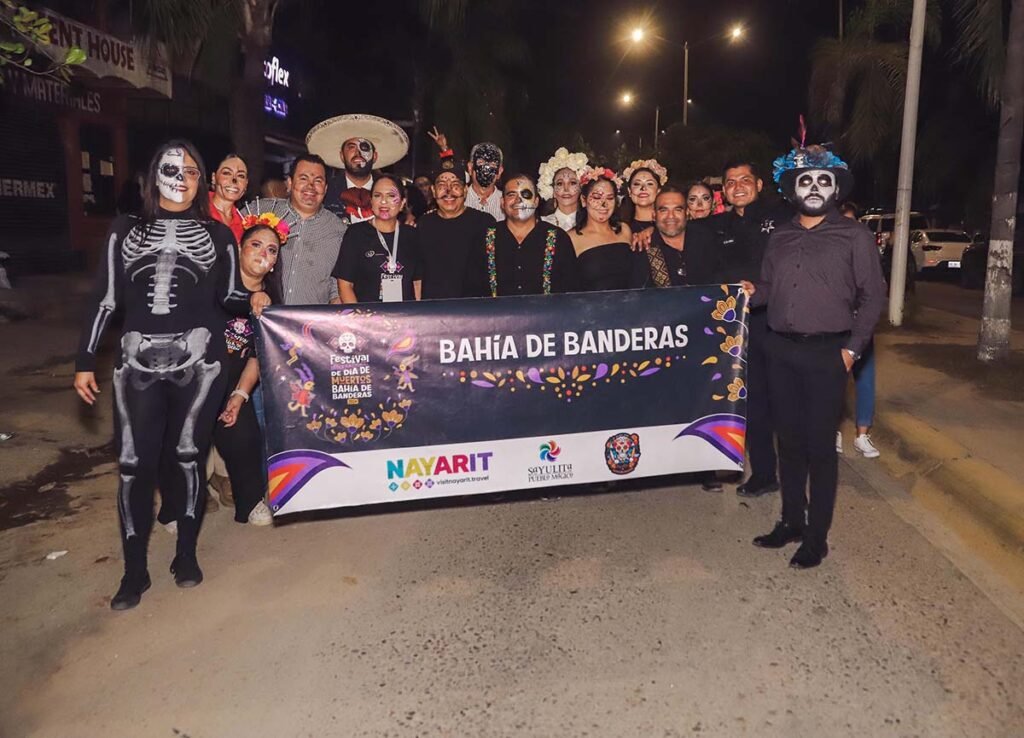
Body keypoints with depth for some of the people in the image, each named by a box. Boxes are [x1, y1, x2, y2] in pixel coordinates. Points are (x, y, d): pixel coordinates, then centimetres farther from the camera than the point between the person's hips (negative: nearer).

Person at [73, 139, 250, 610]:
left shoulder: (217, 234, 9)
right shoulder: (126, 230, 10)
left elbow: (228, 296, 12)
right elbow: (105, 299, 9)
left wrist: (255, 301, -9)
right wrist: (85, 361, 6)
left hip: (197, 361, -1)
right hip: (137, 362, 1)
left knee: (189, 456, 4)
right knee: (134, 464, 0)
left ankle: (186, 554, 22)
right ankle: (135, 570, 15)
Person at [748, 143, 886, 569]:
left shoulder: (853, 236, 1)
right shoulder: (780, 237, 13)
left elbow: (872, 295, -1)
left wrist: (853, 347, -7)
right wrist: (753, 292, -5)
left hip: (827, 352, -4)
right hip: (781, 350, 4)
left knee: (819, 444, 0)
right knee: (788, 440, 11)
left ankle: (816, 537, 12)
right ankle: (791, 521, 25)